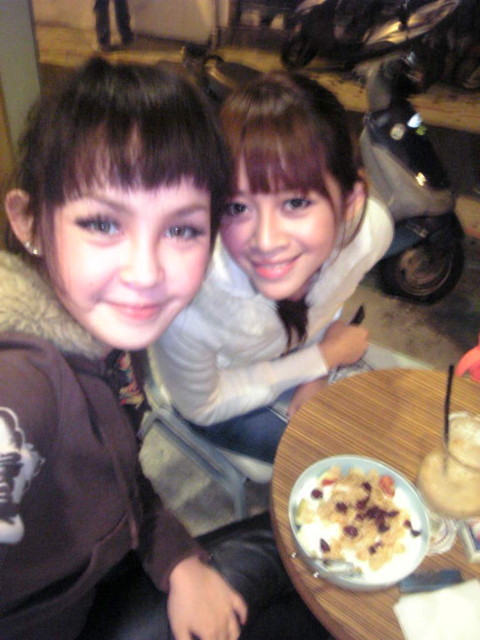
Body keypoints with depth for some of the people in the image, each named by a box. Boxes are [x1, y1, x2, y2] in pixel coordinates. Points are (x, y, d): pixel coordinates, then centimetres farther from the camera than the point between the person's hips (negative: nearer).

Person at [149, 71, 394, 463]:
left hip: (296, 351, 4)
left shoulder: (371, 228, -30)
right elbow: (200, 406, -21)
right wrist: (323, 358, -23)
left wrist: (318, 373, -13)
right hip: (210, 392, -3)